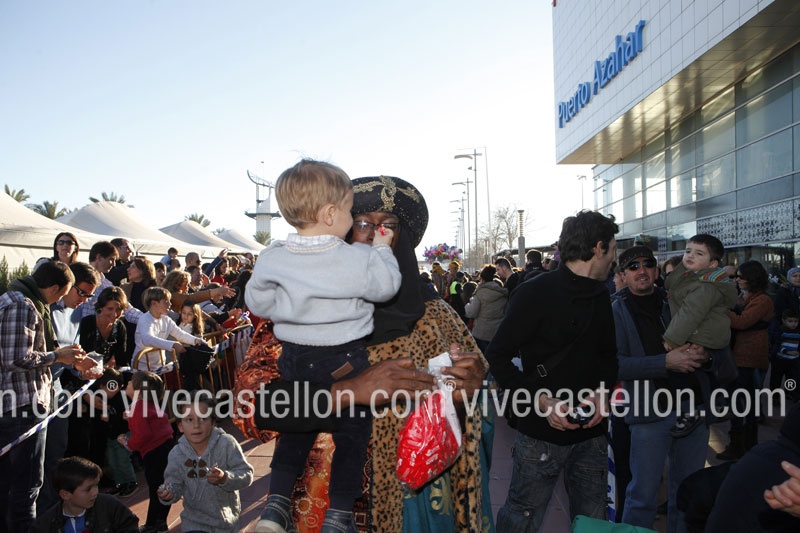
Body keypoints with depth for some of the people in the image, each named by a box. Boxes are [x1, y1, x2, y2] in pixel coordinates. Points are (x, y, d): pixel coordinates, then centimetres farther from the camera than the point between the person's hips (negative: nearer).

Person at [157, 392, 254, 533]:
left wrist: (225, 478, -36)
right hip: (194, 521, 0)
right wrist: (170, 495, -24)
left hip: (227, 517, 0)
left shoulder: (227, 444, -20)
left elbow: (246, 475, -19)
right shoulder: (176, 454, -13)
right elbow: (176, 485, -3)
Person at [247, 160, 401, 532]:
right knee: (351, 434, 12)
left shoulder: (273, 258, -7)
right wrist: (382, 248, 6)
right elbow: (386, 286, -6)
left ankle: (276, 503, 19)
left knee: (295, 429, 22)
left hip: (296, 359, 4)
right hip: (345, 361, -4)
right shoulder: (356, 258, -18)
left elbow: (257, 301, 0)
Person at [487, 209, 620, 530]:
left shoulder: (601, 297, 10)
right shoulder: (535, 293, -13)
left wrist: (601, 392, -1)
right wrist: (541, 400, -21)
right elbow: (497, 356, -12)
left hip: (591, 430, 6)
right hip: (542, 432, -6)